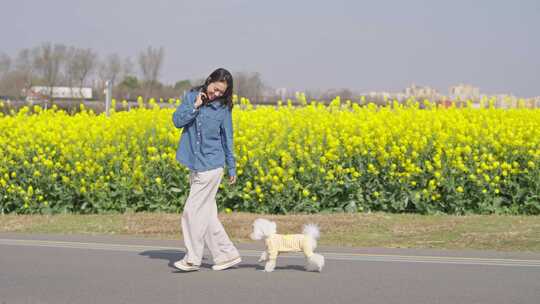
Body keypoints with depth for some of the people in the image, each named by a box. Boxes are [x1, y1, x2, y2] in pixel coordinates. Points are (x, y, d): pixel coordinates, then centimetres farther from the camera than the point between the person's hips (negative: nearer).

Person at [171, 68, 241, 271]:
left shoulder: (223, 107, -5)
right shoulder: (191, 96, 3)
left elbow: (227, 139, 2)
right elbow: (177, 121, -5)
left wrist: (232, 168, 5)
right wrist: (195, 106, -15)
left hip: (211, 165, -5)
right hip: (196, 164, 5)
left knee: (193, 210, -6)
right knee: (206, 213, 8)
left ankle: (193, 259, 4)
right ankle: (227, 254, 16)